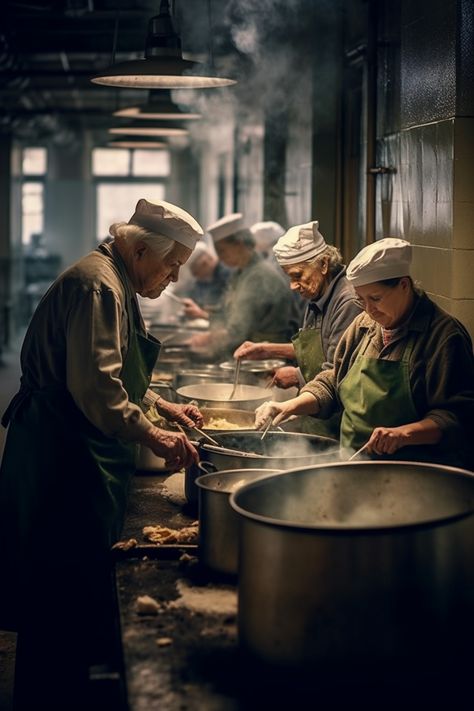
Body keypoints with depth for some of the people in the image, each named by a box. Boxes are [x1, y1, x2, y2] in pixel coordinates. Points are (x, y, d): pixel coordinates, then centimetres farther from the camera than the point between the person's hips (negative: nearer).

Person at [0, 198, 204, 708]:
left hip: (76, 454, 11)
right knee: (70, 587, -5)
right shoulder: (97, 284, -17)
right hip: (64, 456, -11)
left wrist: (162, 407, 19)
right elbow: (94, 384, -26)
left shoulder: (114, 282, 19)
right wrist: (151, 436, -23)